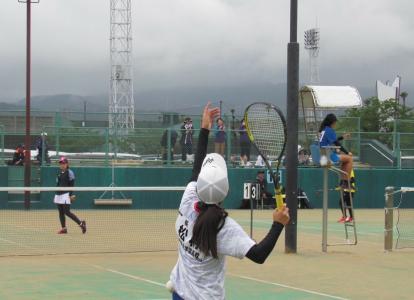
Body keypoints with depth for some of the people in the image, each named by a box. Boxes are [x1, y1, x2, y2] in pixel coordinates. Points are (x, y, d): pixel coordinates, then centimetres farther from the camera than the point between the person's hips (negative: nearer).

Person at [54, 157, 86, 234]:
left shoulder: (69, 172, -6)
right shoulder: (59, 173, 16)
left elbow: (72, 184, -9)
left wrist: (71, 194, -16)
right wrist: (56, 195, 19)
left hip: (66, 195, -8)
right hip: (58, 195, 8)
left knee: (67, 212, -13)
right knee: (61, 212, 4)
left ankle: (81, 223, -3)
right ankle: (64, 228, 8)